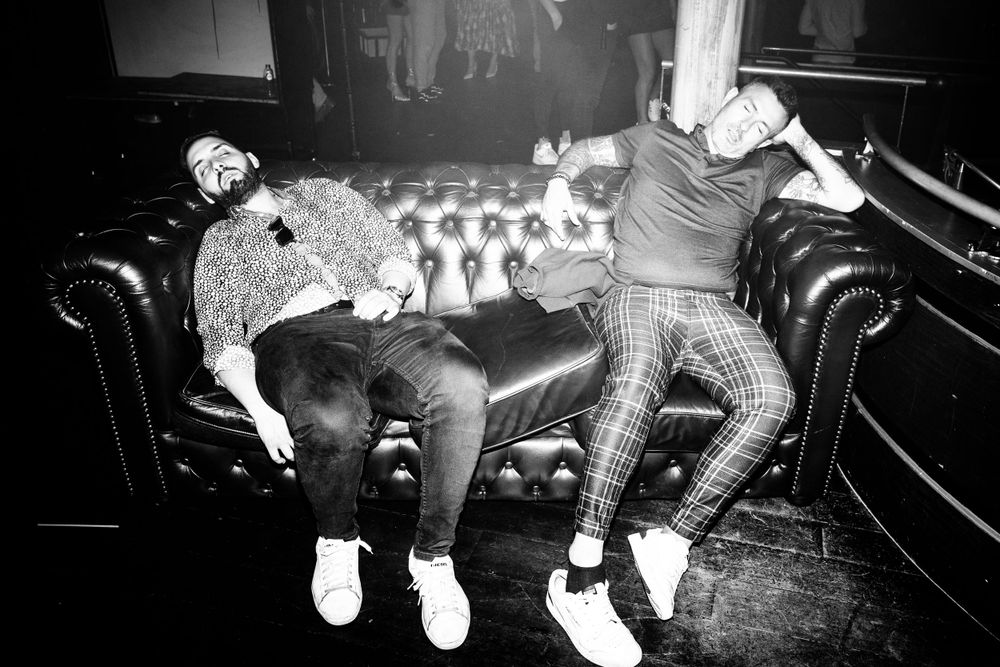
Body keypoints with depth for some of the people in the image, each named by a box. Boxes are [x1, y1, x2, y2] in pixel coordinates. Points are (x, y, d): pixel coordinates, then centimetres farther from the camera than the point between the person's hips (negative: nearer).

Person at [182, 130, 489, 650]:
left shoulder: (324, 193, 32)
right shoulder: (218, 242, 27)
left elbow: (396, 256, 25)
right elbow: (223, 344, 13)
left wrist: (388, 289, -1)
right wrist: (261, 411, -7)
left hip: (379, 319, 2)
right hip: (294, 333, -1)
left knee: (462, 383, -33)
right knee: (333, 417, -39)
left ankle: (432, 554, -16)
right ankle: (337, 542, -5)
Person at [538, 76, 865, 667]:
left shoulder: (762, 170, 26)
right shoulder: (657, 138, 24)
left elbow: (848, 198, 21)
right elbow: (584, 150, 31)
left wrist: (801, 140, 19)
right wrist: (559, 181, 10)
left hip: (713, 307, 3)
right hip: (638, 296, -2)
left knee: (774, 398, -31)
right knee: (636, 384, -38)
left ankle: (672, 542, -23)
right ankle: (581, 579, -37)